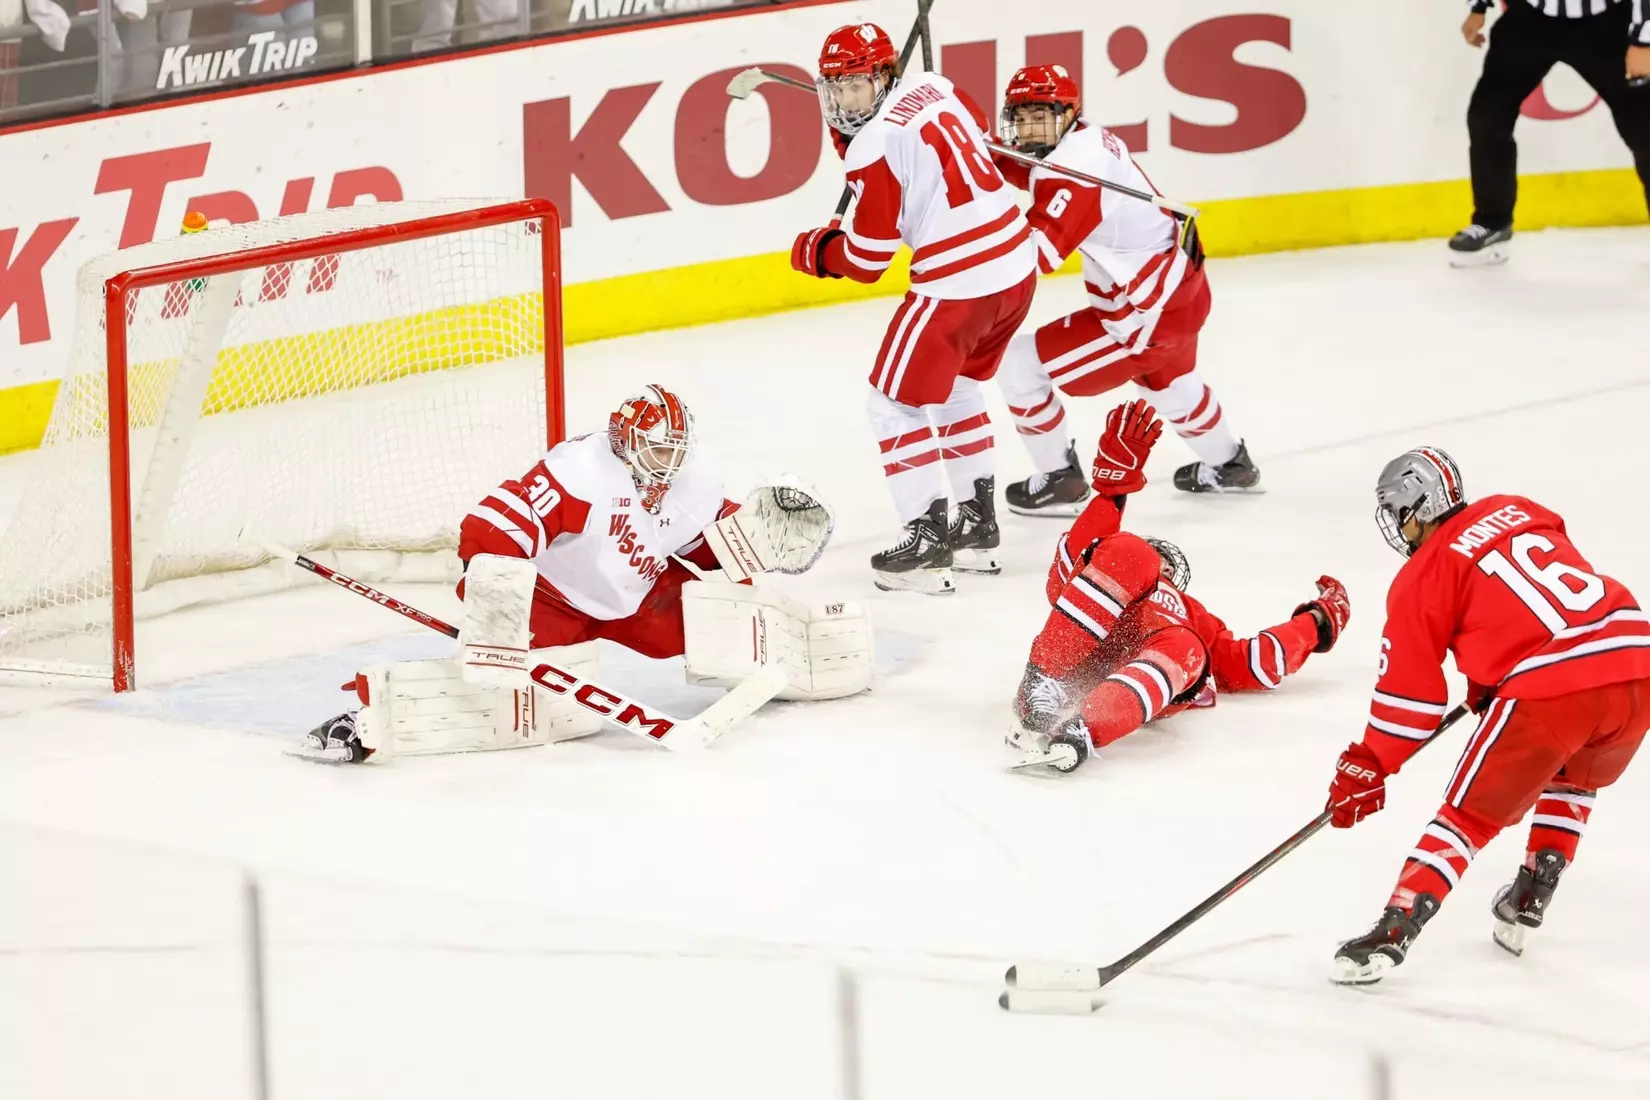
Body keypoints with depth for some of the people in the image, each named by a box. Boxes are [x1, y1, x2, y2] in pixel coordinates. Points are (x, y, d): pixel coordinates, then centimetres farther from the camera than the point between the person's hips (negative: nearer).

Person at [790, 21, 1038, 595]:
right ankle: (977, 525, 31)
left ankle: (928, 540, 1)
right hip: (1016, 264, 9)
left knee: (896, 402, 4)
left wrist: (815, 250, 13)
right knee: (956, 390, 27)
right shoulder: (933, 86, 6)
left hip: (956, 285, -9)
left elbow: (865, 261, -9)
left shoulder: (873, 148, -15)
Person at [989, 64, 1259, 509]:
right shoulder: (1088, 137, 2)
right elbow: (1035, 172, 15)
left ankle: (1058, 481, 10)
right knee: (1167, 379, 39)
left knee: (1021, 364, -3)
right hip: (1185, 288, 10)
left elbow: (1040, 253, -33)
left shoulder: (1072, 167, -25)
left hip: (1148, 313, -10)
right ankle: (1226, 465, 61)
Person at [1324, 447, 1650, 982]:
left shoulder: (1421, 579, 7)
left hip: (1549, 689, -5)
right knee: (1574, 776, 34)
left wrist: (1367, 766, 18)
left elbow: (1410, 693, 7)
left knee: (1470, 812, 7)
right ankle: (1531, 898, 31)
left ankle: (1395, 930, -3)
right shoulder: (1519, 512, 22)